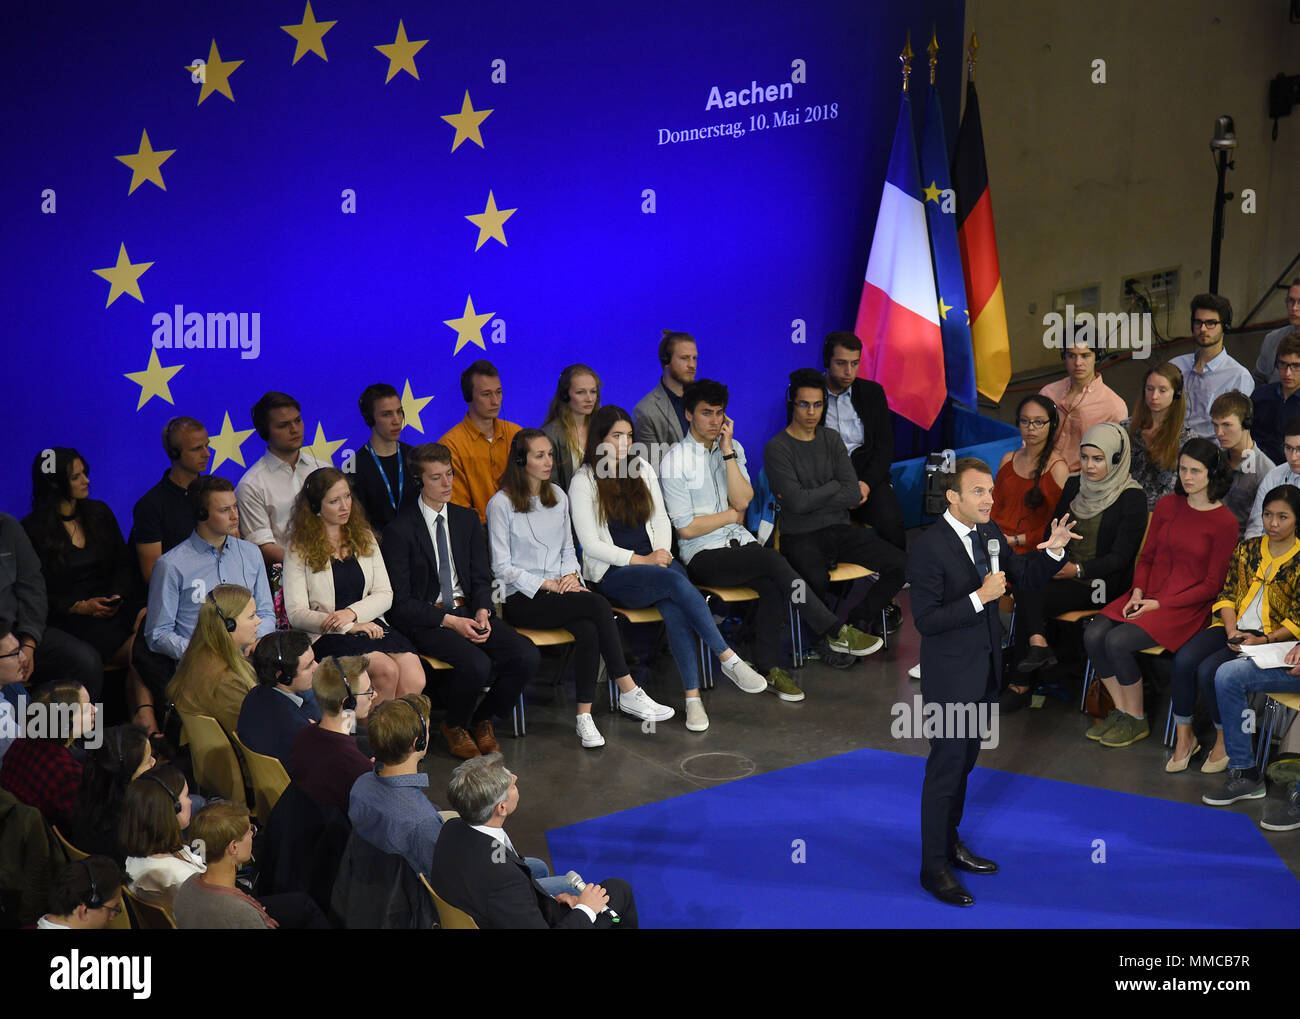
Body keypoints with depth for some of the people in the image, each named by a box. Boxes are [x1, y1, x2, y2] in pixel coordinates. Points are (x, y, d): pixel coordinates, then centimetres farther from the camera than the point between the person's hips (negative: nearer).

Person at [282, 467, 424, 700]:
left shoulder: (364, 538, 17)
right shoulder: (299, 550, 3)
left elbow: (385, 595, 11)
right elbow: (297, 614, -4)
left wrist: (352, 613, -10)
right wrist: (350, 627, -14)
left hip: (370, 625, 4)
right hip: (328, 636, -4)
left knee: (414, 682, -25)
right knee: (387, 670, -30)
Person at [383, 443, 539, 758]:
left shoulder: (468, 519, 12)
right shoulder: (400, 530, -6)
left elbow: (481, 578, 13)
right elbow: (402, 601, -9)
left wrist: (482, 612, -8)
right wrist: (450, 622, -18)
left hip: (468, 610, 6)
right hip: (426, 619, -6)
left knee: (527, 656, -19)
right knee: (477, 665, -32)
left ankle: (483, 719, 6)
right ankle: (454, 726, -1)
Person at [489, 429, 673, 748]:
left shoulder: (558, 497, 14)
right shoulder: (501, 504, -5)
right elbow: (501, 566, -6)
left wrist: (570, 575, -1)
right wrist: (547, 584, -14)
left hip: (559, 589, 5)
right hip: (523, 599, -5)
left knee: (589, 630, -30)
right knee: (599, 605, -29)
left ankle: (584, 716, -27)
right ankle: (628, 693, -26)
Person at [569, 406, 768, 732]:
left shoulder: (643, 469, 15)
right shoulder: (584, 481, -2)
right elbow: (591, 545, -7)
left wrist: (663, 552, -3)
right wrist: (641, 560, -12)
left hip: (655, 562, 4)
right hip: (612, 574, -4)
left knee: (674, 608, -31)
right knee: (677, 582, -33)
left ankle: (692, 696, -35)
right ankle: (730, 660, -31)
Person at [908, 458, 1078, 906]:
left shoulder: (990, 533, 3)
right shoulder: (928, 548, -21)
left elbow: (1025, 578, 10)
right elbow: (926, 620, -23)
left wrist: (1053, 550, -8)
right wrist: (979, 598, -28)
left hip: (984, 670, 8)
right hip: (951, 675, -8)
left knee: (964, 760, 20)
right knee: (946, 766, -1)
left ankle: (950, 843, 36)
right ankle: (933, 868, 9)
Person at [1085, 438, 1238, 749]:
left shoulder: (1224, 522, -8)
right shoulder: (1167, 505, 8)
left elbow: (1212, 584, -7)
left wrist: (1159, 604, -14)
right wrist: (1138, 592, -4)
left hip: (1188, 605, -6)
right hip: (1148, 595, 6)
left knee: (1117, 642, -25)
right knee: (1093, 635, -19)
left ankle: (1137, 721, -5)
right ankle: (1120, 710, -1)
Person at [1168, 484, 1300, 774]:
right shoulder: (1247, 549, 12)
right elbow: (1227, 594, 9)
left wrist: (1263, 641, -19)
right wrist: (1231, 630, -9)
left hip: (1271, 637, -5)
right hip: (1232, 627, 5)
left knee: (1209, 671, -27)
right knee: (1184, 659, -23)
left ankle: (1226, 740, -4)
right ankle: (1184, 737, -9)